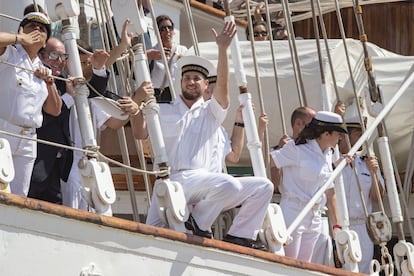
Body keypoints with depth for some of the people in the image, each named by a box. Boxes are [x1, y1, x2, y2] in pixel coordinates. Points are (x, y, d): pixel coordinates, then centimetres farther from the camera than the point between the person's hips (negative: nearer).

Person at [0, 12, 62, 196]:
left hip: (27, 140, 7)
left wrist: (49, 83, 4)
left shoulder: (44, 71, 20)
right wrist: (21, 38, -8)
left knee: (19, 196, 5)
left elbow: (54, 110, 18)